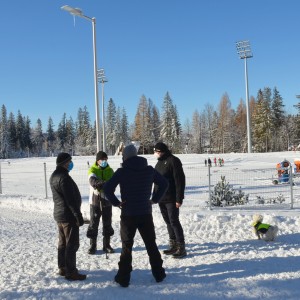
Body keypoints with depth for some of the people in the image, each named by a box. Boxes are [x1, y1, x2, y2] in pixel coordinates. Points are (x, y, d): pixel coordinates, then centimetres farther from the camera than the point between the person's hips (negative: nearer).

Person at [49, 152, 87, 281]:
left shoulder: (54, 176, 10)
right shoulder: (64, 178, -22)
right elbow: (71, 199, -24)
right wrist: (78, 215, -21)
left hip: (59, 214, 10)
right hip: (68, 215, -10)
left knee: (63, 243, 17)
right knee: (72, 244, -4)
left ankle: (63, 268, 25)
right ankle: (71, 272, 0)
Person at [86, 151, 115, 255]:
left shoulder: (110, 170, 6)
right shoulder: (92, 170, -4)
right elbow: (92, 181, -24)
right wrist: (103, 183, -42)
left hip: (107, 201, 3)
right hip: (95, 200, -3)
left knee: (107, 223, 9)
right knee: (93, 223, 4)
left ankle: (107, 245, 20)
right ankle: (92, 245, 15)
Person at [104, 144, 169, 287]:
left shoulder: (122, 172, -10)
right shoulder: (149, 170, 2)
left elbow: (107, 188, -18)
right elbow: (164, 183, 10)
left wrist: (116, 202, -7)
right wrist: (154, 199, 10)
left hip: (128, 215, -3)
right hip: (146, 214, 3)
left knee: (126, 246, 9)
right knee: (151, 244, 15)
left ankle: (123, 277, 11)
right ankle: (158, 273, 21)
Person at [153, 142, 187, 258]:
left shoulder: (173, 161, -12)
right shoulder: (159, 162, 15)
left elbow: (180, 180, -17)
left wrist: (179, 198, -20)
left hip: (171, 199, -9)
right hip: (161, 198, 9)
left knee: (174, 221, -7)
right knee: (168, 222, 13)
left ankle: (181, 247, 0)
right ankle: (173, 245, 22)